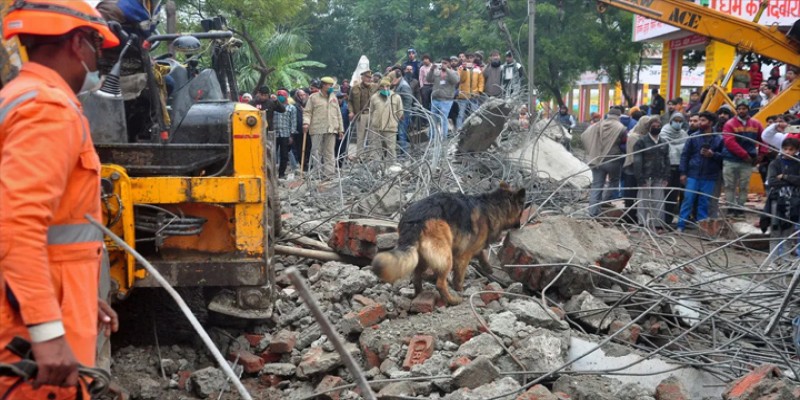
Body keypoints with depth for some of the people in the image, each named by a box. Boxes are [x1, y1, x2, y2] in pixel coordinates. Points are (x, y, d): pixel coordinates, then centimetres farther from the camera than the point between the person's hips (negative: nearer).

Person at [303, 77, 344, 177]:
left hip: (331, 129, 4)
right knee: (316, 152, -2)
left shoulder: (333, 97, 18)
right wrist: (306, 122, -16)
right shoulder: (313, 97, 4)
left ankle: (328, 173, 5)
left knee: (329, 153, 3)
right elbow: (307, 112, 2)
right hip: (317, 129, -4)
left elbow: (338, 114, 19)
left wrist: (341, 129, 15)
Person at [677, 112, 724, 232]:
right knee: (688, 200, 0)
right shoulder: (694, 137, 3)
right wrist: (683, 172, -3)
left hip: (709, 178, 0)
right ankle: (681, 225, 3)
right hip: (693, 175, 0)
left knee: (704, 202, 7)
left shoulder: (719, 139, 2)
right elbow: (685, 155, 2)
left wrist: (713, 154, -14)